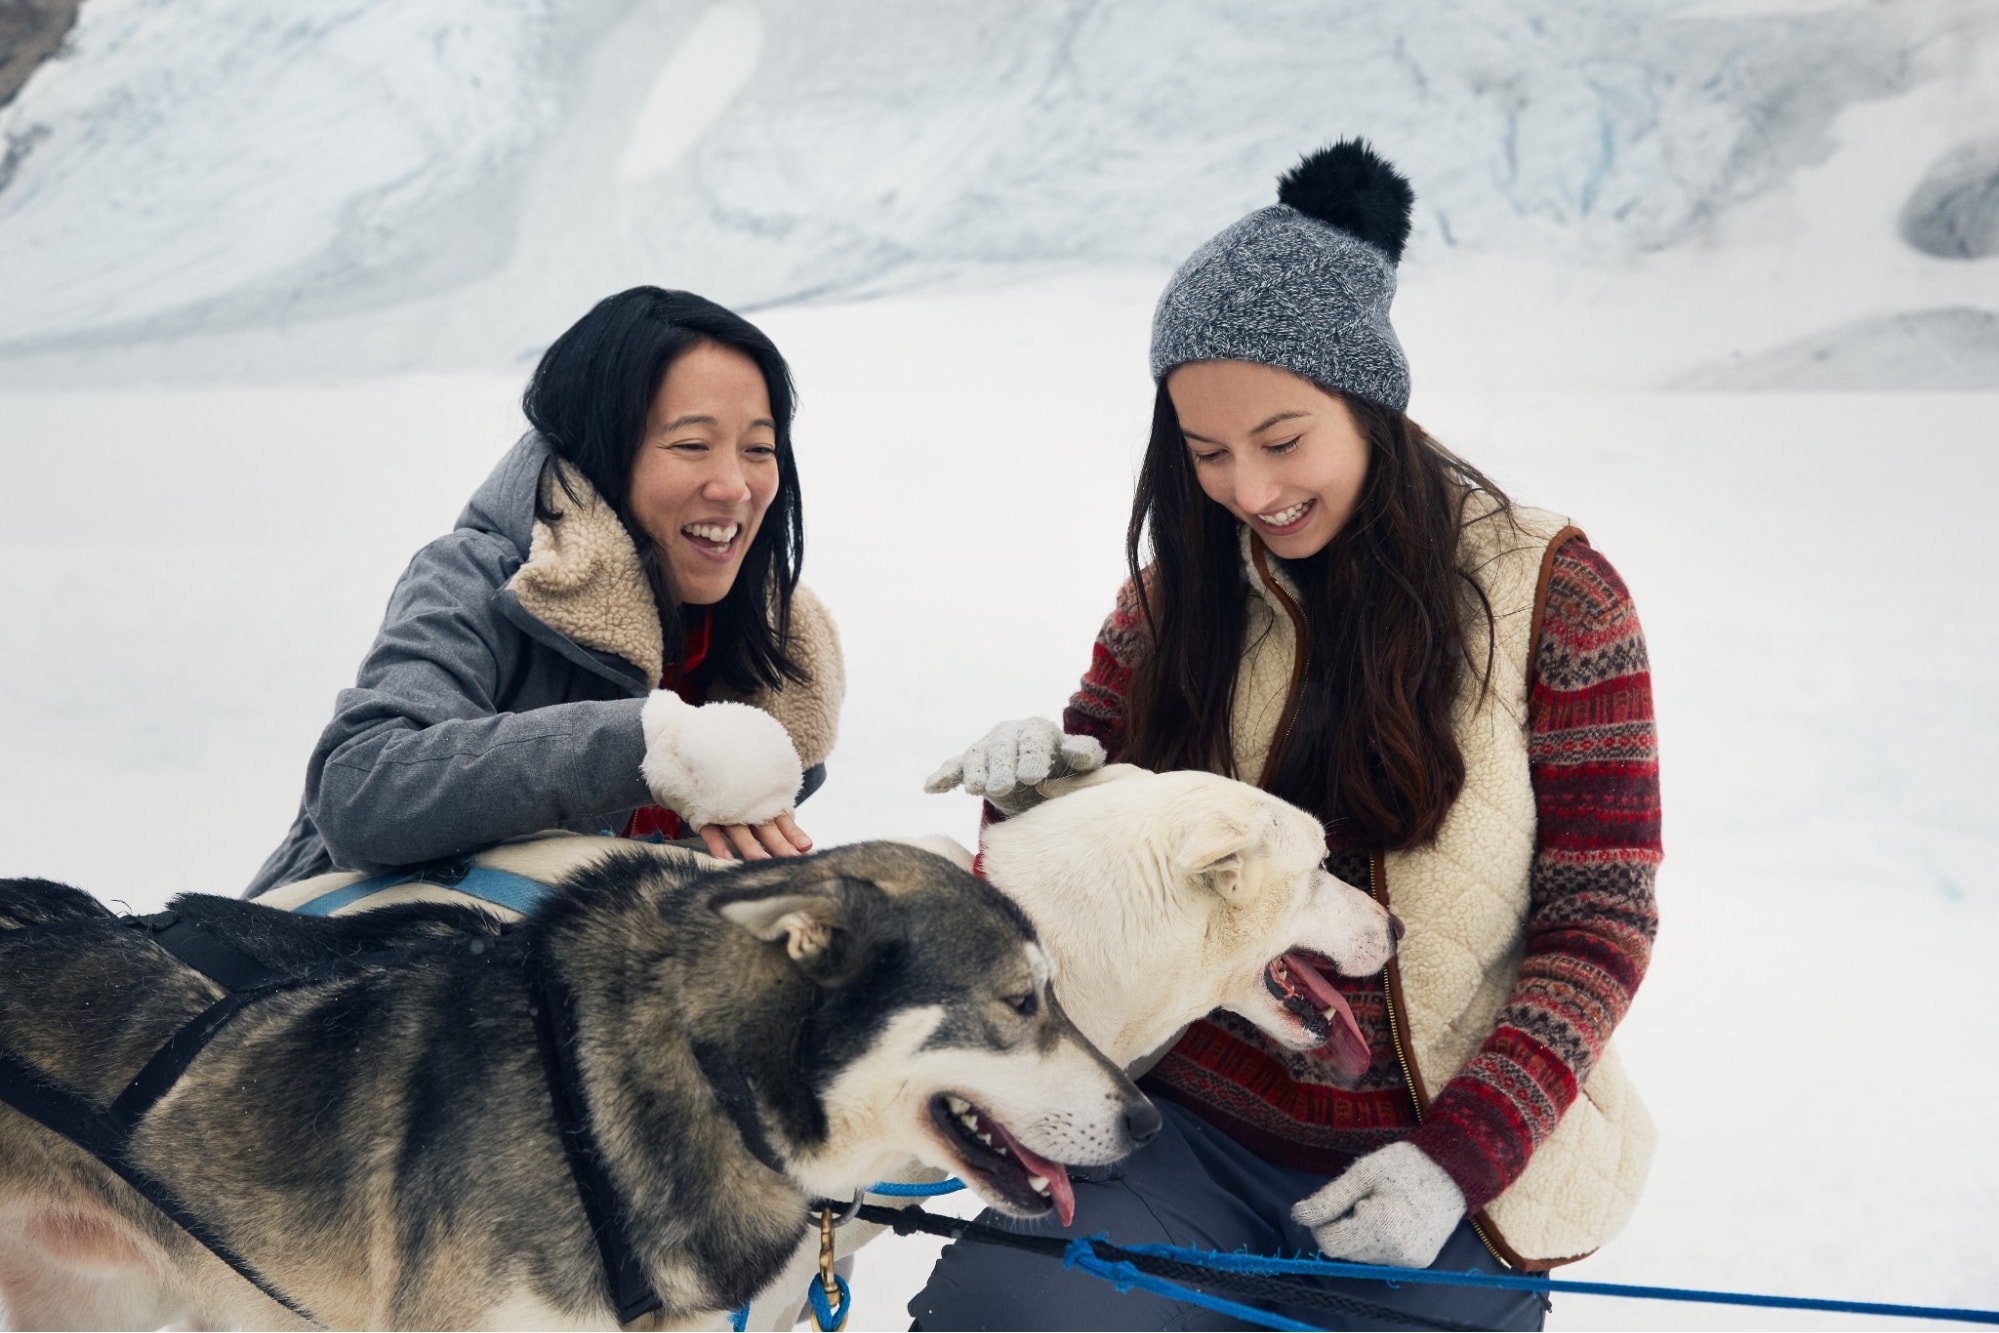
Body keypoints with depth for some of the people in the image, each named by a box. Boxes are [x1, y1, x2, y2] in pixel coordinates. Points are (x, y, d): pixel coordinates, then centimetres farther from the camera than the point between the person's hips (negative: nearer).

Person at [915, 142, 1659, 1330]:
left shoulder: (1550, 595, -5)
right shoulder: (1180, 592, 5)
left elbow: (1599, 922, -4)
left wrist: (1461, 1152, -14)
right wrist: (1042, 802, -14)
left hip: (1442, 1161, -1)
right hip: (1192, 1130, 1)